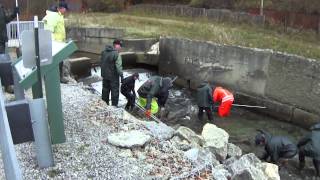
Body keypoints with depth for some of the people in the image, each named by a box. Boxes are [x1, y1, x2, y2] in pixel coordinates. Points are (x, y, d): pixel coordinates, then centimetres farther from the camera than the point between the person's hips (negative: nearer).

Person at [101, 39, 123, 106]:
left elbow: (102, 63, 11)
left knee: (105, 90, 19)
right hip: (113, 76, -7)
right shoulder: (116, 54, -20)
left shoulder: (104, 52, 4)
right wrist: (121, 75, -16)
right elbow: (118, 66, -23)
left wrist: (103, 73, 18)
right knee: (115, 91, 5)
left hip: (105, 75, 7)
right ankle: (114, 106, 11)